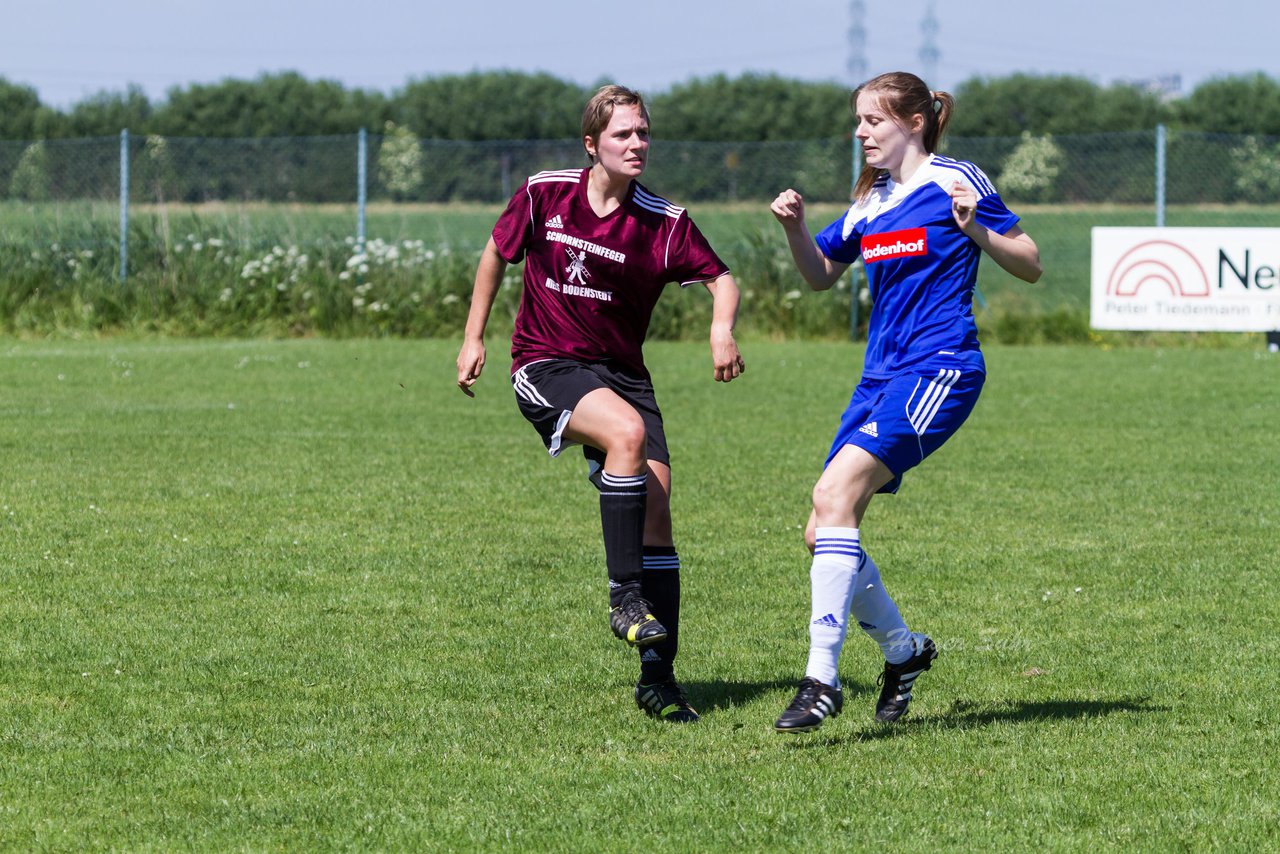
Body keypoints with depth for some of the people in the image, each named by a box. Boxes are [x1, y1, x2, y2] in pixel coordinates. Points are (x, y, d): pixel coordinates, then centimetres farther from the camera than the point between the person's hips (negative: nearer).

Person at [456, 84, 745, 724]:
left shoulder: (664, 222, -5)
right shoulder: (544, 194, -5)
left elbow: (720, 278, 2)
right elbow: (497, 253, 11)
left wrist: (723, 327, -20)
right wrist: (474, 336, 10)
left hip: (622, 373, 3)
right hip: (545, 365, -3)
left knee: (656, 512, -8)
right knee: (628, 431, -33)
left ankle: (658, 677, 0)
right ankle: (625, 596, -25)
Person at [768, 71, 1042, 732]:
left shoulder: (954, 181, -3)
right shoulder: (871, 201, 17)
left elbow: (1030, 266, -2)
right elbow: (820, 275, 27)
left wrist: (977, 231, -20)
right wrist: (795, 228, 7)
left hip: (939, 369, -8)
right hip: (882, 375, 8)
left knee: (835, 493, -24)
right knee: (822, 532, 2)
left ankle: (822, 679, -26)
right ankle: (902, 649, 24)